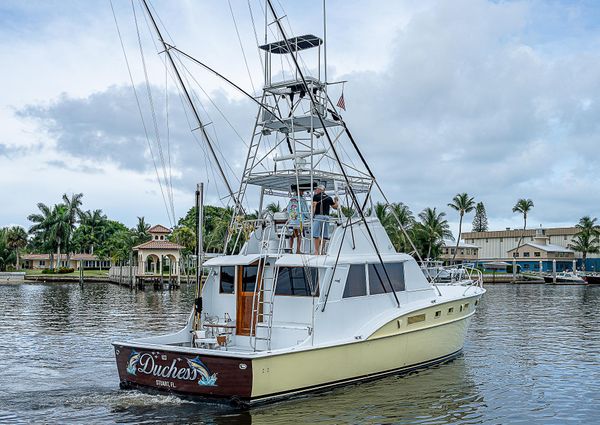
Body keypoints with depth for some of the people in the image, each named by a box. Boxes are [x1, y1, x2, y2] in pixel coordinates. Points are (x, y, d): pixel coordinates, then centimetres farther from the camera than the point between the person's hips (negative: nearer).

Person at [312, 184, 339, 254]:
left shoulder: (316, 196, 3)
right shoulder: (329, 198, 14)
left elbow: (314, 206, -10)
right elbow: (335, 207, 20)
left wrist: (312, 215, -8)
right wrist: (336, 200, 37)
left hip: (318, 216, -4)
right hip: (326, 217, 4)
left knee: (316, 235, -4)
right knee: (324, 235, 7)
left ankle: (316, 251, -8)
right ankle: (321, 250, 7)